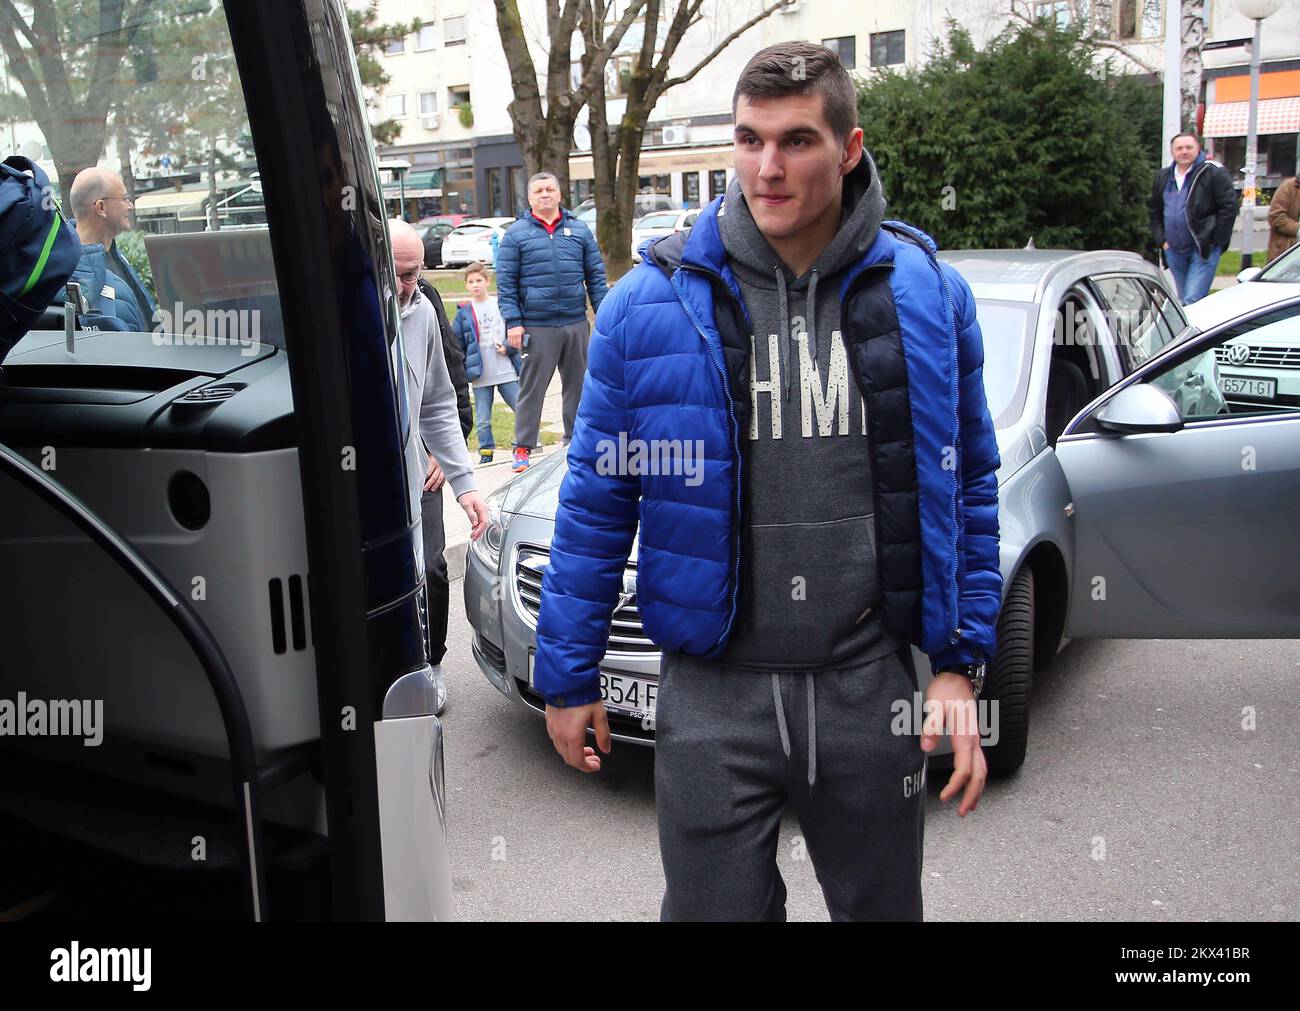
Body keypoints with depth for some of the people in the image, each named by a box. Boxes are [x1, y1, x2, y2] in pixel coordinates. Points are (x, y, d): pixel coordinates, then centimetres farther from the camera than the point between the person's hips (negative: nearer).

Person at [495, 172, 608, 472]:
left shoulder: (579, 230, 10)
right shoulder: (516, 234, 2)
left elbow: (596, 275, 11)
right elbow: (505, 283, -1)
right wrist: (513, 322, -8)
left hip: (576, 324, 3)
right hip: (536, 326, -3)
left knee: (578, 386, 11)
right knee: (531, 388, 1)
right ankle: (522, 448, 10)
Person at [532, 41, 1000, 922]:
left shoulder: (929, 295, 0)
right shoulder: (653, 303, -5)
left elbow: (968, 489, 6)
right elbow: (597, 500, 1)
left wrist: (961, 665, 2)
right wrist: (568, 676, 3)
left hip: (870, 683, 2)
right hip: (713, 694, -1)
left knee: (882, 906, 21)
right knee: (715, 906, 12)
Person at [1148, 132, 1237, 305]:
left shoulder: (1213, 173, -7)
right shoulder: (1163, 177, 12)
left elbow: (1229, 207, -9)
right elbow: (1153, 211, 21)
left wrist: (1216, 242, -10)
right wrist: (1161, 240, 11)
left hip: (1204, 251, -6)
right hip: (1174, 251, 6)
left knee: (1192, 301, -17)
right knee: (1183, 300, 13)